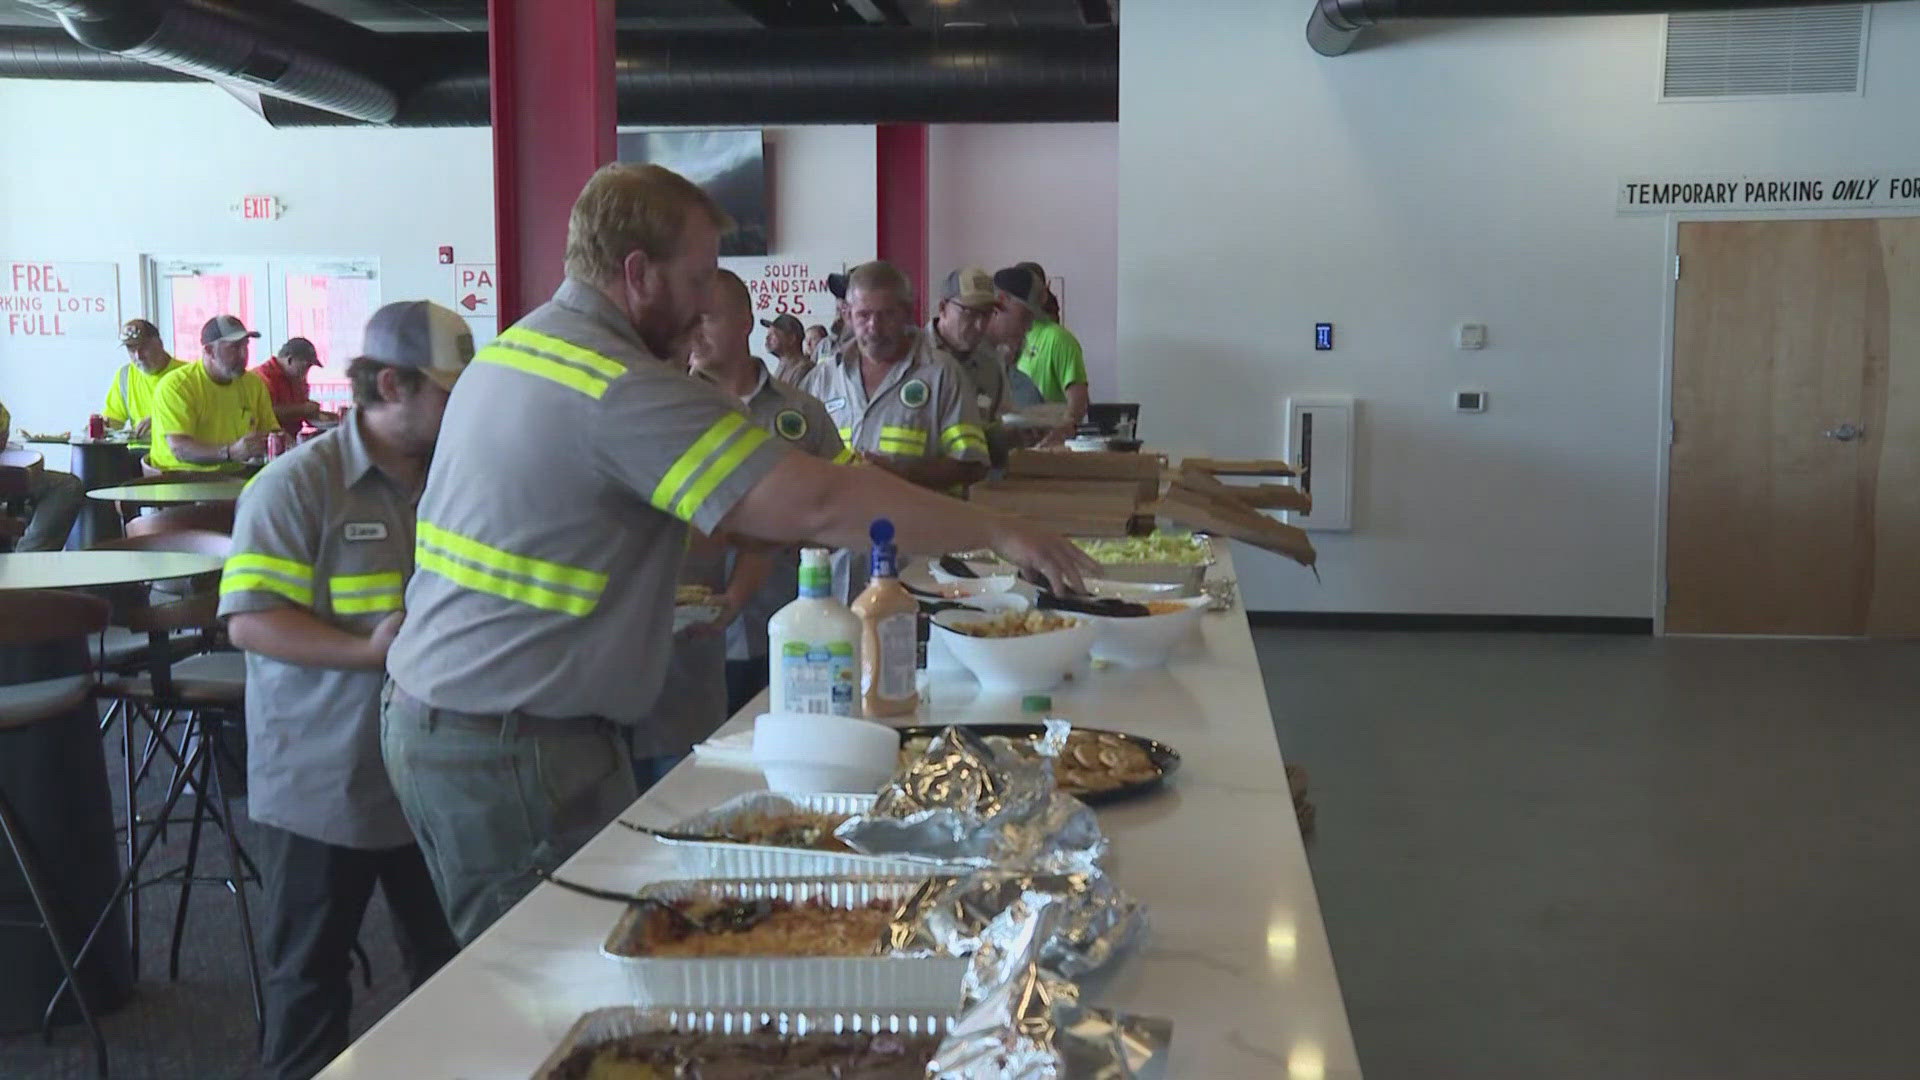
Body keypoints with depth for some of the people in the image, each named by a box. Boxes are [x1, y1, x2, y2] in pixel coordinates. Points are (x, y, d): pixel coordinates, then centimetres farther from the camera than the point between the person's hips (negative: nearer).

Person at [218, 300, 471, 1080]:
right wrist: (366, 651, -27)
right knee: (311, 970, 12)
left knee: (450, 961, 18)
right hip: (321, 783, -5)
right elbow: (249, 620, -18)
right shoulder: (297, 485, -13)